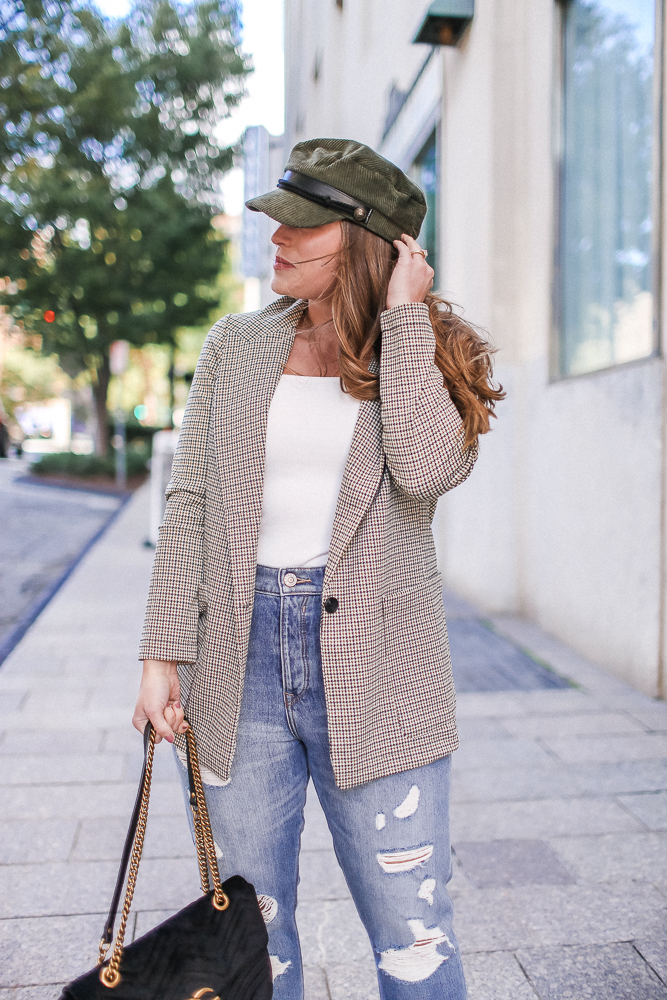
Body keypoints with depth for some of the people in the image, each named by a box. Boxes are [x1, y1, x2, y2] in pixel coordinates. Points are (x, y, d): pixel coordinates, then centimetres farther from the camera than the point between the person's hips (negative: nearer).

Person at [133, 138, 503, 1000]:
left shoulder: (429, 360, 3)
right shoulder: (236, 348, 8)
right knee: (247, 927, 13)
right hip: (237, 663, 2)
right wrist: (163, 653, -3)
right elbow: (189, 503, 4)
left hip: (373, 674, -1)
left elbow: (426, 467, -19)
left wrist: (403, 315, -10)